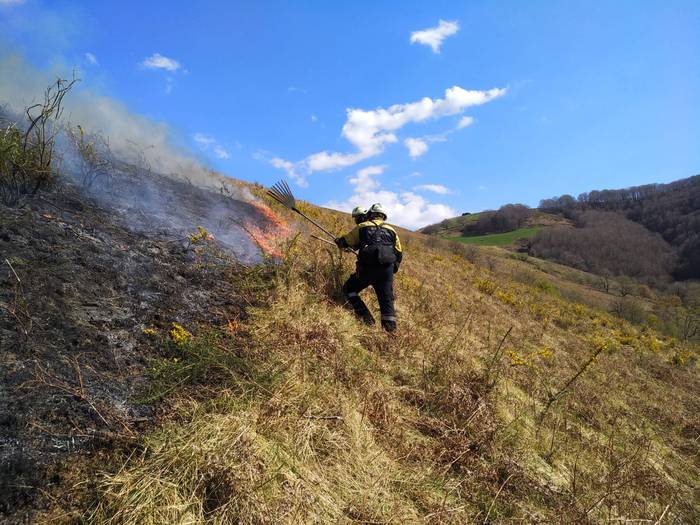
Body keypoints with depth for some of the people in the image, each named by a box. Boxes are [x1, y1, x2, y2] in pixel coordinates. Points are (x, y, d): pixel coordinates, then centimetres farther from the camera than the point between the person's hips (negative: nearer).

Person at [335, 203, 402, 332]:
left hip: (367, 268, -3)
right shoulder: (391, 230, 18)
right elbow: (399, 254, 17)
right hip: (387, 270, 3)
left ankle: (365, 317, 3)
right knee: (386, 300, 10)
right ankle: (391, 329, 6)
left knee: (349, 289, 15)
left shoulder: (362, 227, 9)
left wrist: (338, 241, 36)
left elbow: (345, 242, 15)